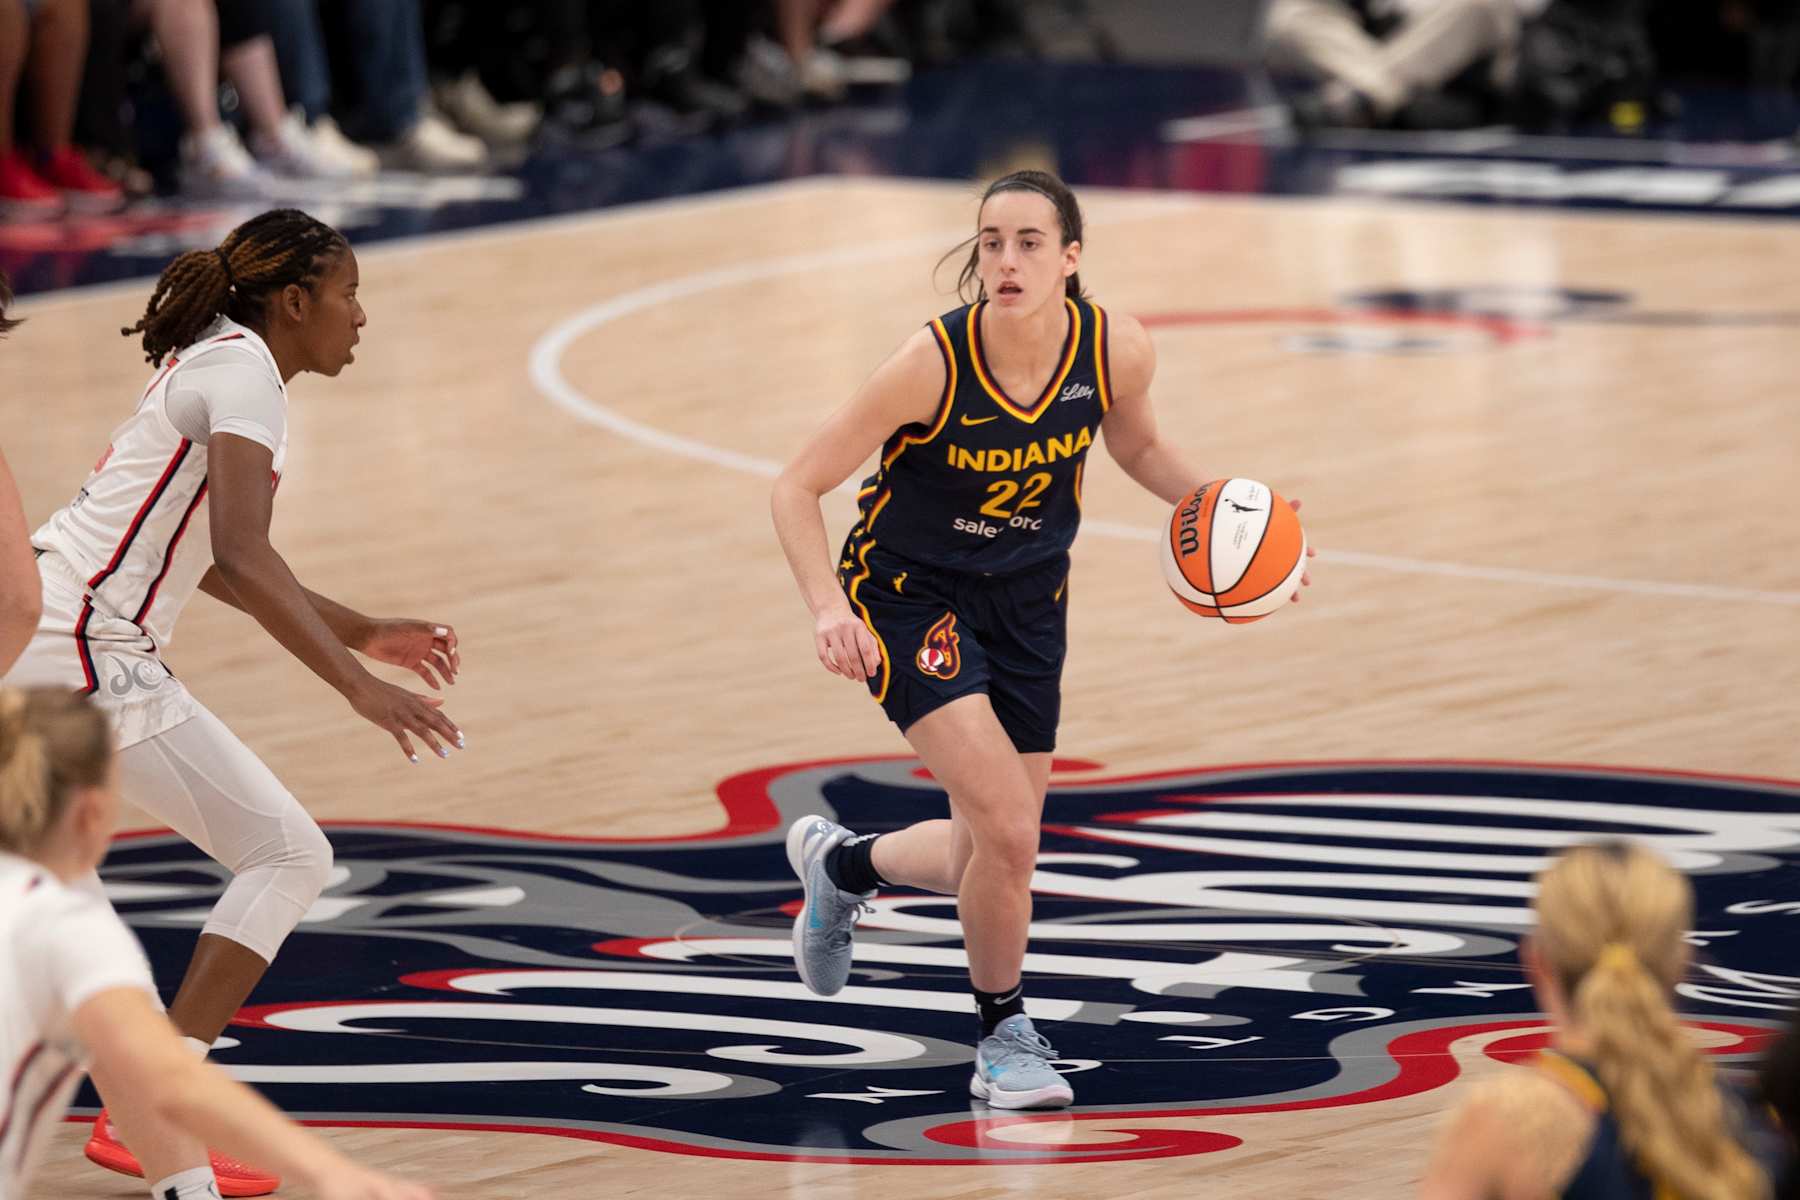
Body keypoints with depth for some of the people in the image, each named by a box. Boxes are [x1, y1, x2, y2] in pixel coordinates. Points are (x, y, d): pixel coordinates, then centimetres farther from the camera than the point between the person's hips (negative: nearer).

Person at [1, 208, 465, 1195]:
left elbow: (213, 559, 27)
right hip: (89, 657, -10)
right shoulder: (244, 375, -12)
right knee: (290, 857, -7)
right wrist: (358, 687, -31)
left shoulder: (213, 363, 18)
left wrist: (360, 632, 25)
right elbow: (244, 558, -25)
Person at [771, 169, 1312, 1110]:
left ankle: (841, 863, 44)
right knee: (1007, 826, -20)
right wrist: (829, 608, -34)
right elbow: (798, 487, -20)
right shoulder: (934, 363, -27)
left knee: (984, 867, 10)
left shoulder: (1118, 351, -17)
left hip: (1027, 599, 5)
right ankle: (1004, 1037, 5)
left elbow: (1135, 446, 8)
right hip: (910, 591, -5)